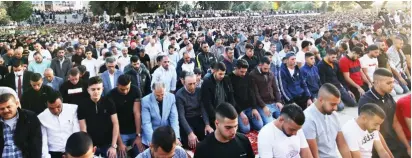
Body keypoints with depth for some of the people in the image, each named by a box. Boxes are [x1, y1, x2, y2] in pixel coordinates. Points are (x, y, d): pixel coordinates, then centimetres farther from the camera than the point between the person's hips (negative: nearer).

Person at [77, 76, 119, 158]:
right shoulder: (82, 105, -8)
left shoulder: (109, 102, -8)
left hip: (108, 144, 0)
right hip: (91, 145, 0)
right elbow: (83, 129, -6)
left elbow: (115, 124, -5)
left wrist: (113, 146, -9)